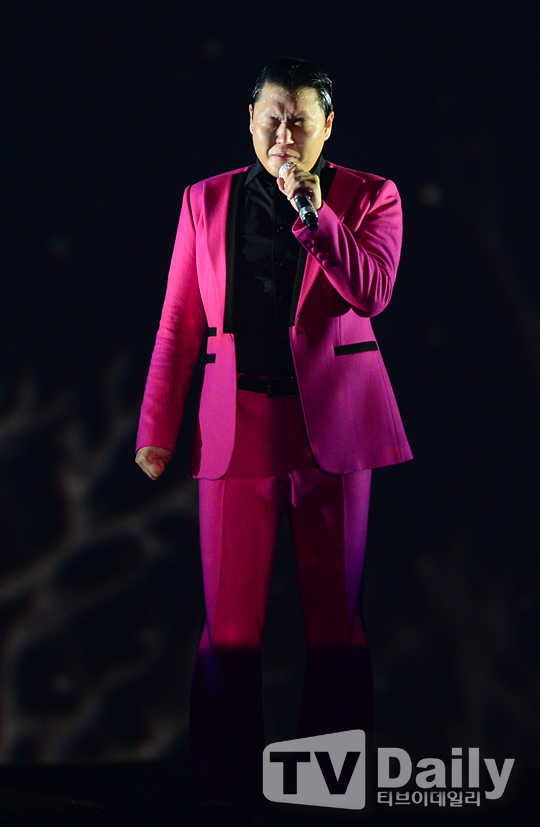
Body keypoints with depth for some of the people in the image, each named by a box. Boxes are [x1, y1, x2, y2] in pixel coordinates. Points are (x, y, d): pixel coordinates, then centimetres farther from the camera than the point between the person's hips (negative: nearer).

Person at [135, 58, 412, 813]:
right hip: (238, 428, 1)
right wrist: (156, 430, 6)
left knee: (336, 616, 4)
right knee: (230, 624, -2)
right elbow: (178, 326, 9)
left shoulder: (369, 198, 6)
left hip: (335, 425, -1)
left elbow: (373, 292, -10)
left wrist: (313, 213, -16)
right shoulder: (206, 201, 11)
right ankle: (223, 787, 6)